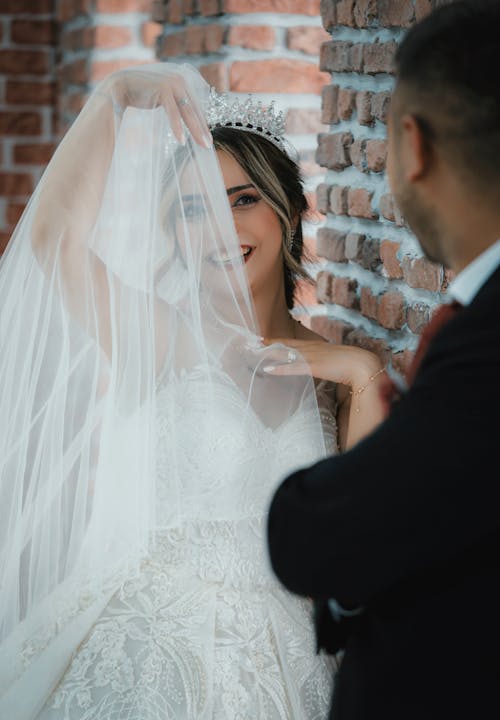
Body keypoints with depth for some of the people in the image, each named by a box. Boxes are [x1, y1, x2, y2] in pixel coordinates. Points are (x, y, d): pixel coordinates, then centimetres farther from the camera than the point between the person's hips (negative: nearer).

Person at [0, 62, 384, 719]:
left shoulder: (332, 370, 6)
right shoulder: (161, 340, -4)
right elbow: (57, 232, -21)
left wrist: (366, 376, -9)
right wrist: (116, 97, -12)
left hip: (280, 666, 3)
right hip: (151, 657, -3)